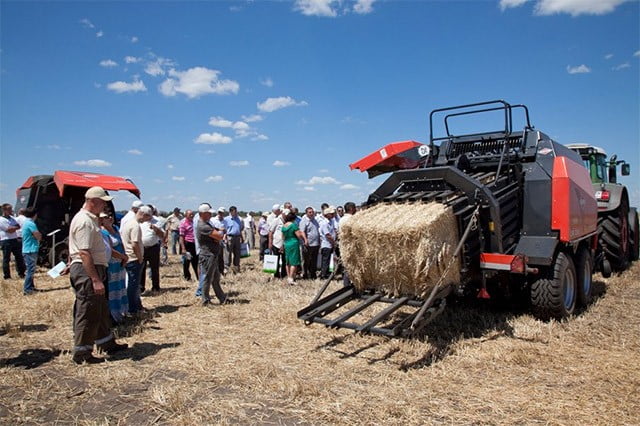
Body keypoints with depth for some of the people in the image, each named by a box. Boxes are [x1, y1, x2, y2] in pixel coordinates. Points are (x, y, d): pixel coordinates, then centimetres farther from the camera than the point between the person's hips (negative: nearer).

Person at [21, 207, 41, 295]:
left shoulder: (25, 222, 14)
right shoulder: (31, 224, -17)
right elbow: (39, 236, -15)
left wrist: (38, 235, -1)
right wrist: (39, 234, 3)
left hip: (27, 250, 10)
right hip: (31, 250, -10)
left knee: (30, 270, 17)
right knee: (31, 270, -7)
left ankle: (31, 287, 26)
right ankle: (27, 290, -6)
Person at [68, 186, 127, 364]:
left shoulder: (91, 219, 15)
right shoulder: (84, 221, -18)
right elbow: (84, 253, -24)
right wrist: (95, 279, -26)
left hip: (93, 270, 11)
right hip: (86, 271, -11)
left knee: (101, 310, 19)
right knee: (88, 313, -1)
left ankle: (108, 344, 31)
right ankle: (82, 353, 11)